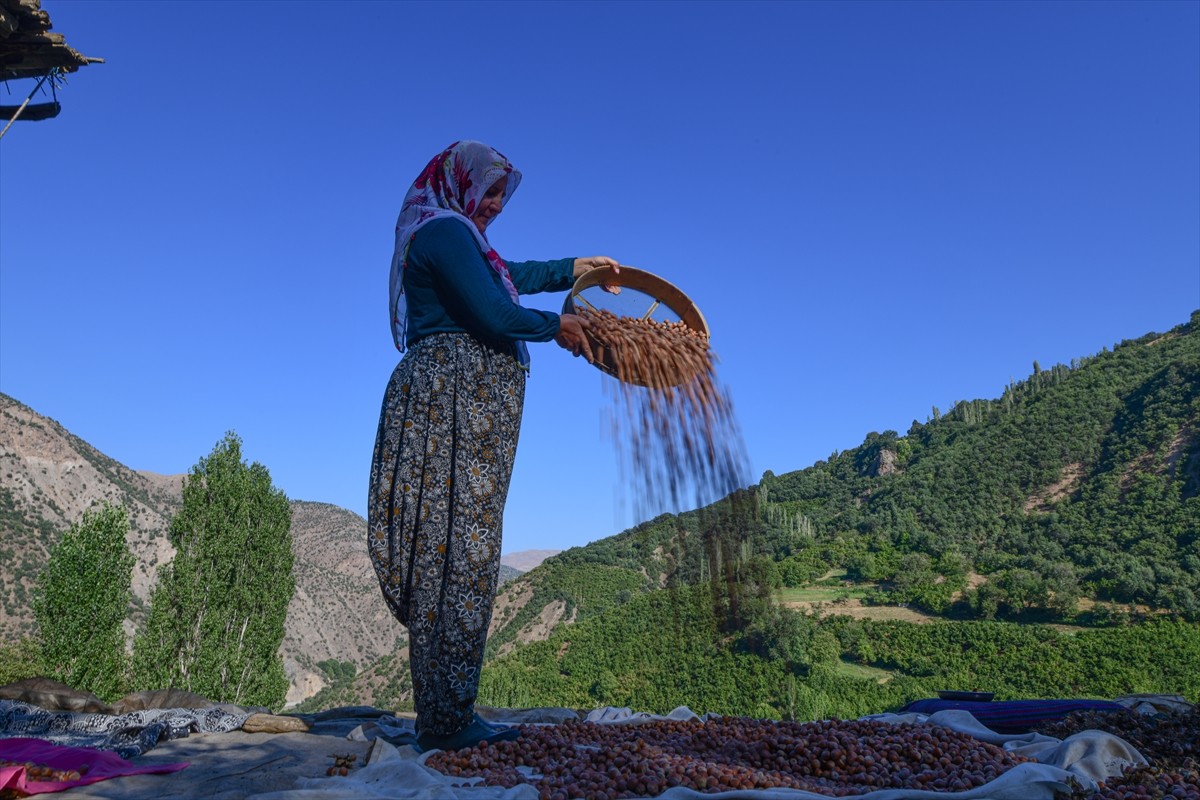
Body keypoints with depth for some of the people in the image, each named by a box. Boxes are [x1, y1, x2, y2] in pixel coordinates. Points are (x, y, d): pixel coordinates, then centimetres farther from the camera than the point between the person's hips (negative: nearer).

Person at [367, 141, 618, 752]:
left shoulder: (455, 238, 27)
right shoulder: (445, 230, -4)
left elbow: (507, 277, 43)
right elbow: (493, 314, -14)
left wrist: (573, 268, 46)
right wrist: (555, 325, 4)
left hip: (462, 404, 10)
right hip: (455, 397, -10)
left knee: (455, 553, 6)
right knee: (457, 549, -11)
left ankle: (449, 713, 11)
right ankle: (445, 722, -5)